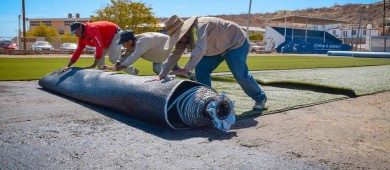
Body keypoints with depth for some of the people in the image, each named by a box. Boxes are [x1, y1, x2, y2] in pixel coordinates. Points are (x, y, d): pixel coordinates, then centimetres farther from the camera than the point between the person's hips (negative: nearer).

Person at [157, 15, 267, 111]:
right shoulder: (183, 36, -8)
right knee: (201, 71, -6)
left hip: (236, 42, -8)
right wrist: (162, 75, -15)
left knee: (241, 75, -7)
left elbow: (200, 49, -51)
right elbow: (174, 56, -7)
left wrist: (185, 69, -60)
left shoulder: (198, 27, -36)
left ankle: (260, 98, 17)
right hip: (217, 48, 8)